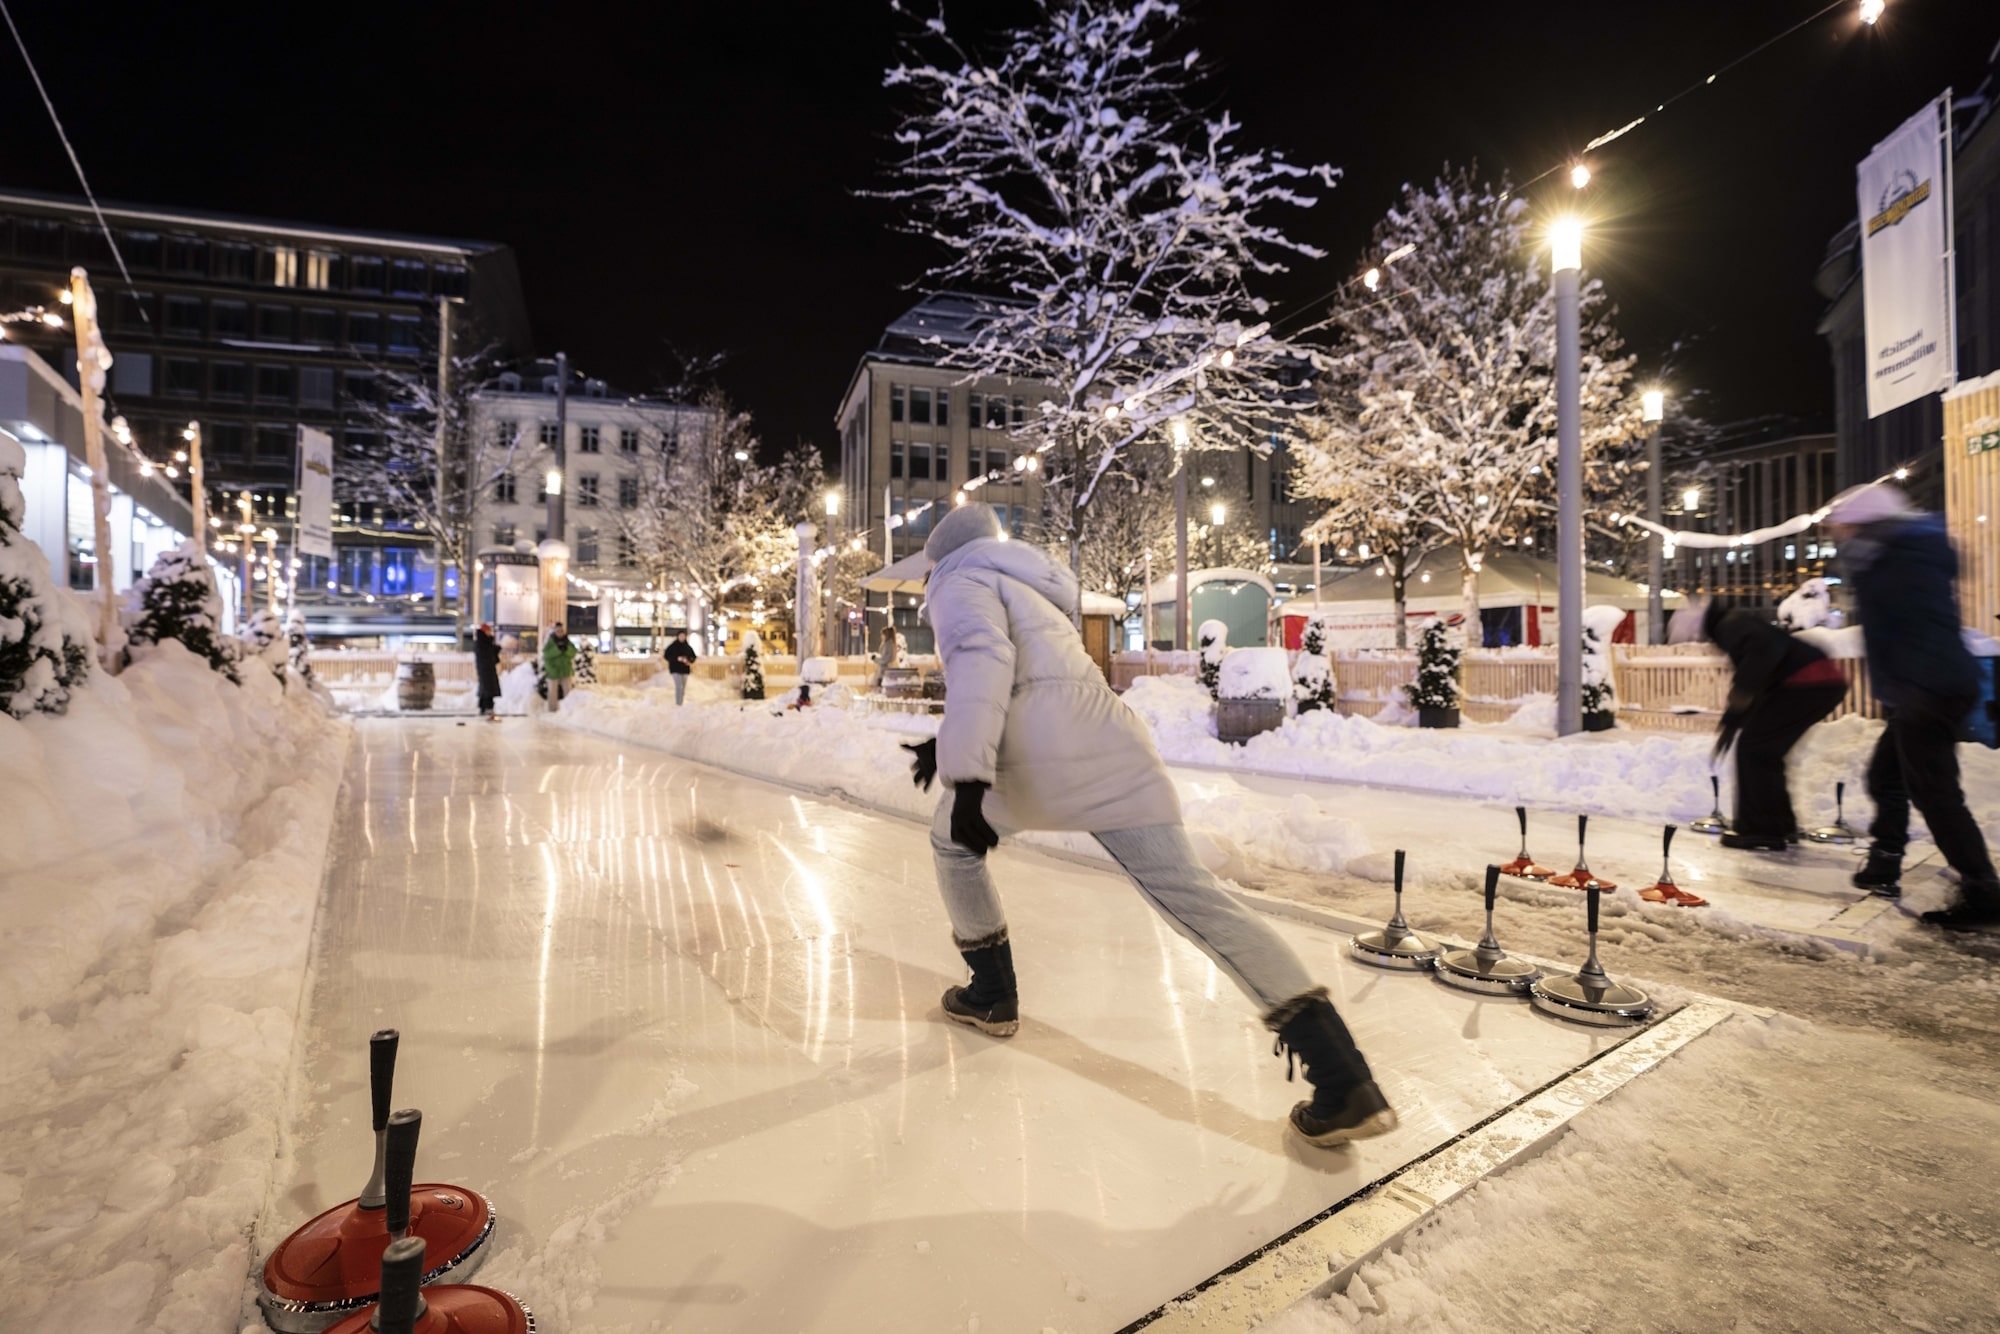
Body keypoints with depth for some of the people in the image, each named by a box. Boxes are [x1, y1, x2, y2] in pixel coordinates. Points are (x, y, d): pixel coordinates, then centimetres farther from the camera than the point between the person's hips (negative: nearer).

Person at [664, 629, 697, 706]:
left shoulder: (688, 647, 6)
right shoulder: (672, 646, -4)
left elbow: (693, 657, 12)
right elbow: (667, 656, -5)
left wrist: (688, 660, -10)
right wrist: (677, 658, -18)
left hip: (685, 669, 5)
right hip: (675, 669, -4)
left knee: (683, 688, 5)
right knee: (679, 686, -17)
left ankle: (681, 704, 12)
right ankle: (677, 704, -17)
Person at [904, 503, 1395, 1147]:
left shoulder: (962, 582, 10)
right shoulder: (1033, 591, 35)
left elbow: (982, 660, -11)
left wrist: (965, 775, -18)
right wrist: (952, 743, 46)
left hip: (1039, 749, -6)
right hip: (1112, 744, 6)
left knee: (953, 840, 23)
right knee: (1186, 890, -4)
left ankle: (992, 995, 28)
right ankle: (1345, 1081, -12)